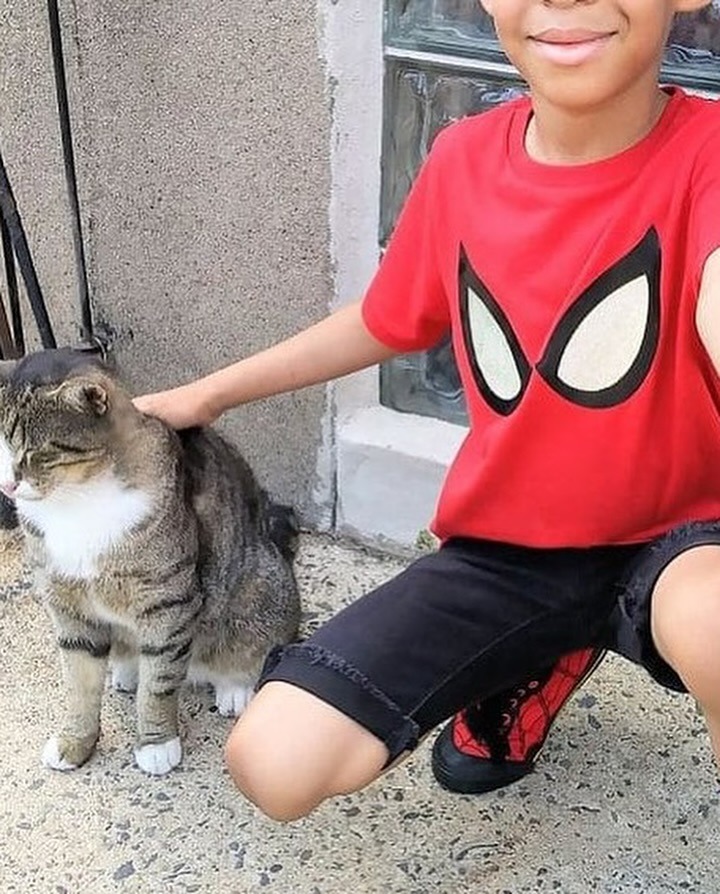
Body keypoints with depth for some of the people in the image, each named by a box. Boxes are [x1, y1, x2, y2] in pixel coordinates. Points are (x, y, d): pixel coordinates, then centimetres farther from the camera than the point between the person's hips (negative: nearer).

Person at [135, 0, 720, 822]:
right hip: (502, 547, 5)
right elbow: (384, 323, 14)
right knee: (274, 765, -10)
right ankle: (536, 660, 14)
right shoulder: (463, 160, -4)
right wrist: (207, 395, 20)